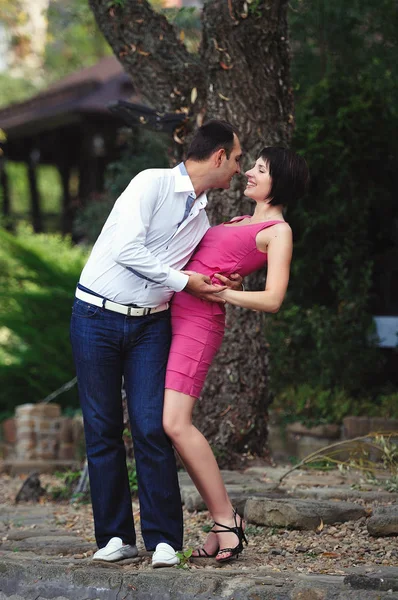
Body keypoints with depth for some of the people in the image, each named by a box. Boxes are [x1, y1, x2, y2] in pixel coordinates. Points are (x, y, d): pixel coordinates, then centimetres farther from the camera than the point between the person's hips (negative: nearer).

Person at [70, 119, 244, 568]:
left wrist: (222, 283, 3)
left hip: (150, 326, 5)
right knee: (102, 429, 0)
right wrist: (183, 282, -13)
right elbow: (128, 249, -19)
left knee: (152, 429, -7)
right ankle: (116, 537, 8)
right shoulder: (153, 183, -9)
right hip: (97, 318, -5)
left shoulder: (201, 217, 14)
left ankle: (163, 541, -5)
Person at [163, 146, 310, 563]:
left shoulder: (278, 231, 0)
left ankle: (226, 518, -11)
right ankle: (222, 523, 5)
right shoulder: (239, 223, 25)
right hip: (173, 316, 9)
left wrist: (219, 292, -16)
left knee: (175, 423, -20)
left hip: (199, 321, -9)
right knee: (162, 423, 2)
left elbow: (272, 299, -11)